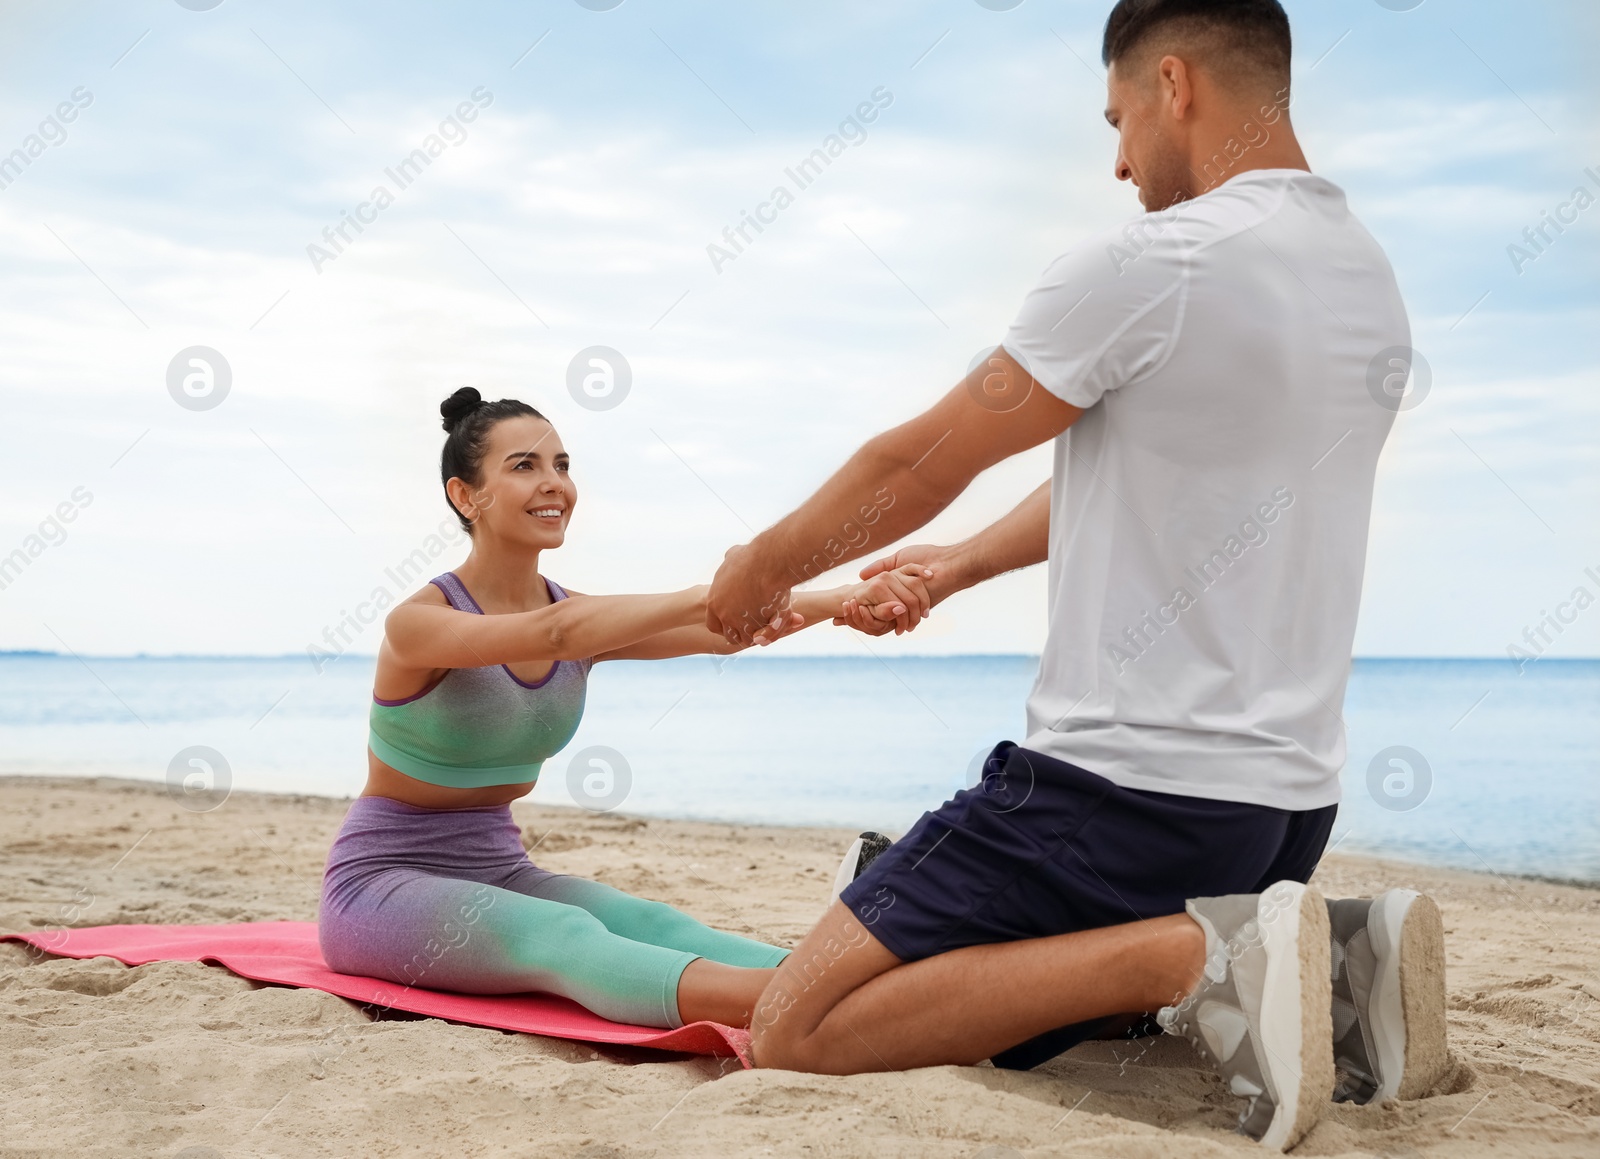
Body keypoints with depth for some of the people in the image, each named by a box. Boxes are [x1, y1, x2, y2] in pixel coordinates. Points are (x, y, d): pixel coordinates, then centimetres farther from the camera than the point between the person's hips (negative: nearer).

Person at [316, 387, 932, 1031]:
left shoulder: (585, 619, 4)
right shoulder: (419, 621, -15)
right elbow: (553, 633, -36)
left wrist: (837, 602, -32)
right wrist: (706, 597, -46)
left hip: (500, 869, 6)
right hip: (383, 881, -5)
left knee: (650, 923, -25)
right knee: (562, 934, -34)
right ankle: (768, 1002, -61)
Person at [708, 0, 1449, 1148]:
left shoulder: (1145, 265, -14)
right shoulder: (1372, 279, 12)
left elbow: (919, 464, -4)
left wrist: (764, 566, 14)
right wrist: (961, 566, 30)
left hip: (1125, 788, -9)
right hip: (1292, 796, 9)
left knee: (794, 1029, -7)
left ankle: (1196, 956, -17)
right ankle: (1329, 959, 7)